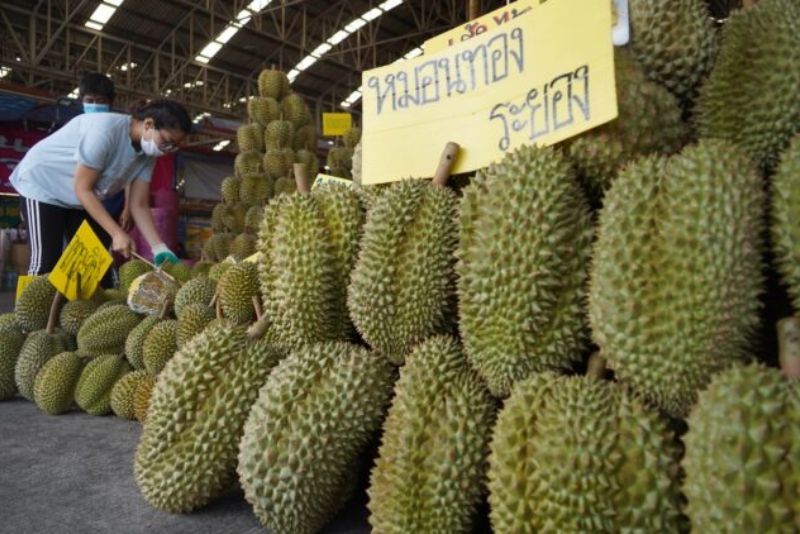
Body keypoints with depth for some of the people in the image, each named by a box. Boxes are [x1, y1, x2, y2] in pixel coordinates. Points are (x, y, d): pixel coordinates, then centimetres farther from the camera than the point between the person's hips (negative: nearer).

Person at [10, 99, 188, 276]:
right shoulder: (105, 130, -32)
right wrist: (117, 233, -31)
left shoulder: (147, 155, -9)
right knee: (45, 263, -13)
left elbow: (139, 205, -9)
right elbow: (82, 188, -28)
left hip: (80, 201, 7)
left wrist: (159, 248, -20)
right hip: (42, 185, -7)